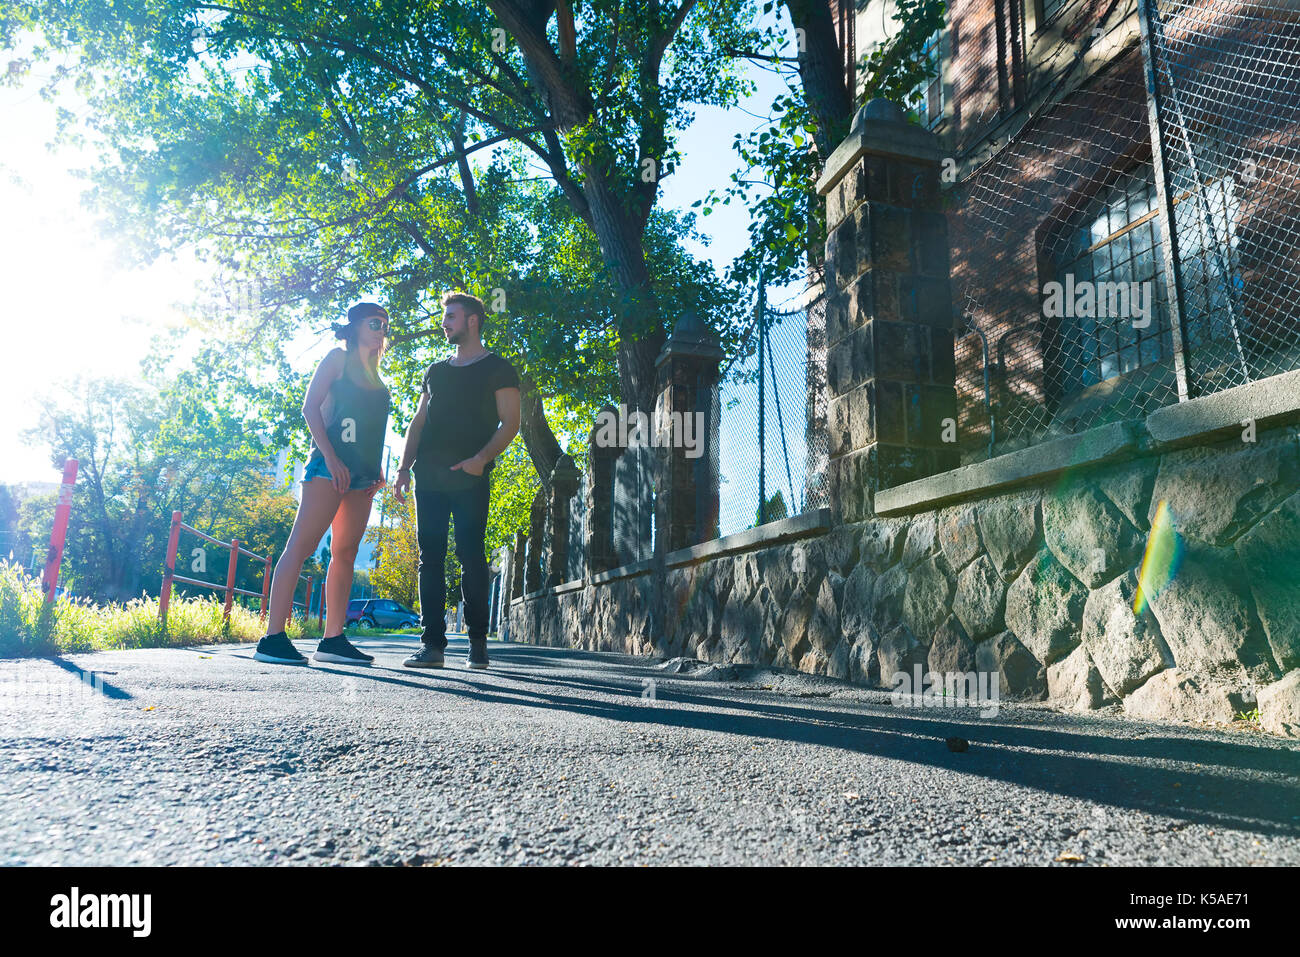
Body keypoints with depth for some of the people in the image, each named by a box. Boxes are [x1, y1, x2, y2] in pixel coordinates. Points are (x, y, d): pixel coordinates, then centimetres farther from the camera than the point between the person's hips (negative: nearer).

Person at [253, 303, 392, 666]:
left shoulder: (375, 376, 22)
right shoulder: (338, 359, 2)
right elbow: (310, 407, -6)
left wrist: (378, 470, 12)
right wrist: (330, 457, -16)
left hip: (361, 473, 8)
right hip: (331, 465, -8)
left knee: (345, 552, 4)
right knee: (302, 544, -11)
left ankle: (333, 640, 6)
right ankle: (272, 638, -14)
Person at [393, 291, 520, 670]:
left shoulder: (497, 368, 5)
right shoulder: (435, 371, 22)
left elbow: (510, 422, -3)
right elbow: (418, 421, 21)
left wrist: (481, 458, -18)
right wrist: (404, 467, 9)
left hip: (470, 479, -5)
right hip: (430, 477, 5)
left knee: (471, 556, -7)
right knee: (430, 556, 0)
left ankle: (477, 642, 3)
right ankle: (433, 643, 3)